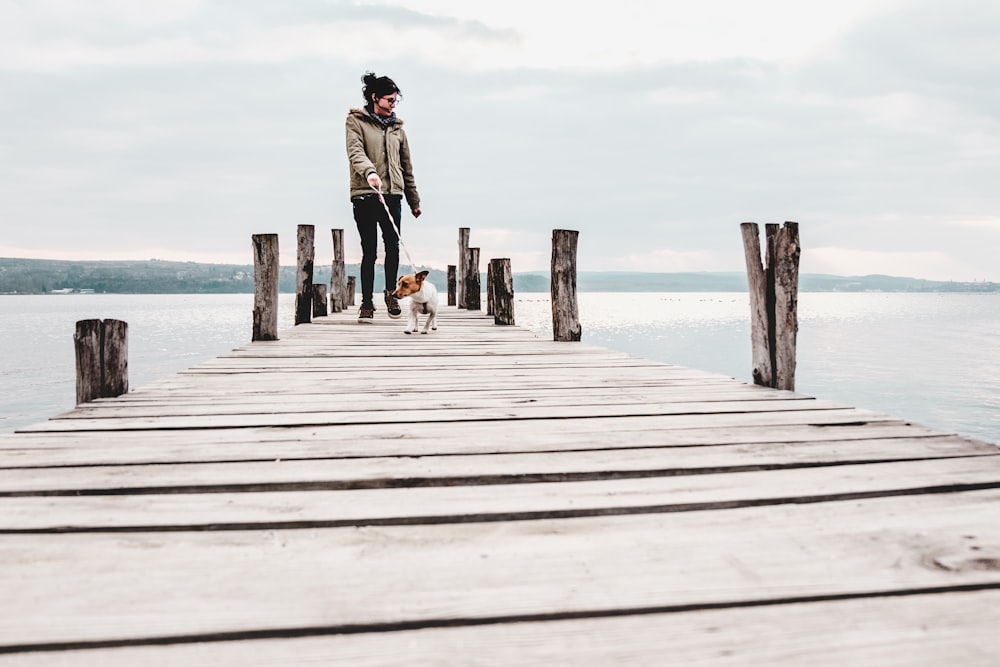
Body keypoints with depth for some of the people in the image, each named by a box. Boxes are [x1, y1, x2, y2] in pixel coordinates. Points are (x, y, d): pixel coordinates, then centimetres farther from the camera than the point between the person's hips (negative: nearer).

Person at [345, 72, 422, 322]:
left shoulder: (396, 127, 18)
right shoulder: (356, 121, 4)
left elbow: (406, 166, 22)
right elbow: (355, 151, -14)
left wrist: (414, 201, 22)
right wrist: (369, 172, -35)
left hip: (393, 195, 4)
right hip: (365, 194, -3)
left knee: (393, 247, -4)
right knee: (369, 250, -2)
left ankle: (390, 292, 16)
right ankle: (367, 302, 7)